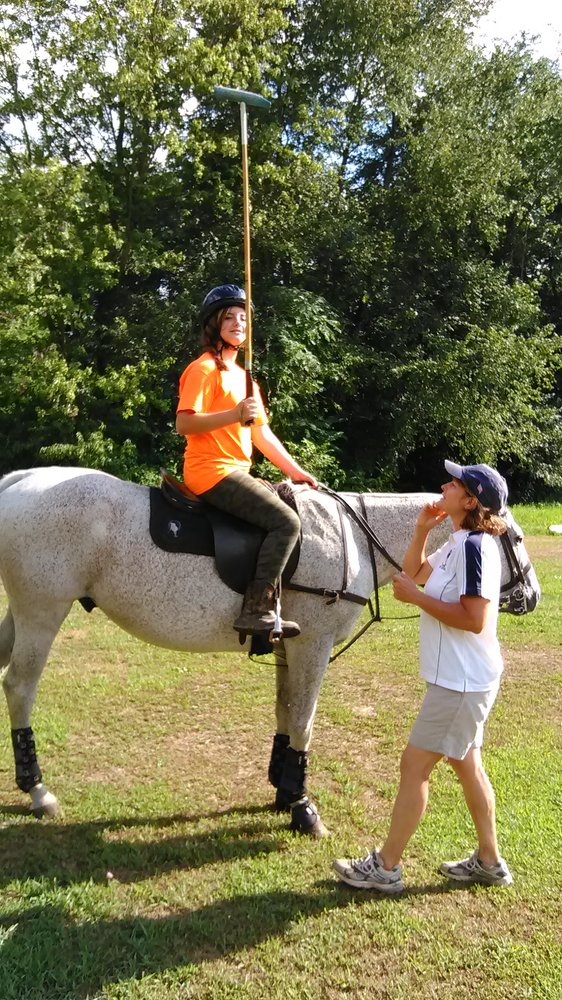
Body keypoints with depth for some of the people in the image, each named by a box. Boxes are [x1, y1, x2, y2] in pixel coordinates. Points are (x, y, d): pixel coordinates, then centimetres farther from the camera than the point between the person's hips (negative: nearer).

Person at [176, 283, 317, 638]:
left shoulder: (242, 375, 21)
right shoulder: (205, 369, -7)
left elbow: (262, 433, 19)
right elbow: (184, 423, -18)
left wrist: (296, 470, 13)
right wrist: (235, 414, -26)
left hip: (236, 473, 10)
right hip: (212, 472, -10)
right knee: (287, 522, -19)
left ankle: (267, 603, 9)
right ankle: (257, 609, -17)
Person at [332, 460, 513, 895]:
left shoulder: (475, 545, -22)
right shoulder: (458, 543, 9)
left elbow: (475, 619, -28)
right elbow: (415, 573, 21)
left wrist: (416, 597, -21)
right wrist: (422, 530, 7)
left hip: (463, 681, -10)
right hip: (459, 678, 10)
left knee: (415, 764, -1)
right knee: (466, 764, 19)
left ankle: (386, 867, 12)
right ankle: (489, 861, 32)